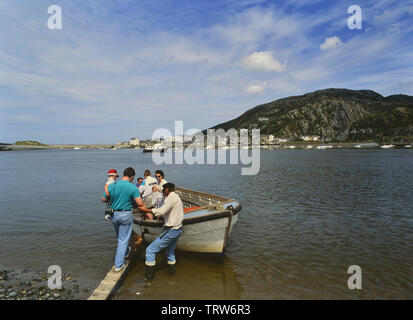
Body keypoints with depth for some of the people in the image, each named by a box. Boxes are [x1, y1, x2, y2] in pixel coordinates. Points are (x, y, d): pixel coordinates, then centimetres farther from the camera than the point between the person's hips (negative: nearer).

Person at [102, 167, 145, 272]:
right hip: (126, 215, -4)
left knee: (120, 237, 26)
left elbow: (104, 200, 5)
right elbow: (140, 204, -18)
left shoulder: (111, 185, -5)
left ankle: (126, 252, 50)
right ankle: (118, 265, 11)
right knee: (123, 240, 7)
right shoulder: (133, 187, -15)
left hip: (114, 215, 4)